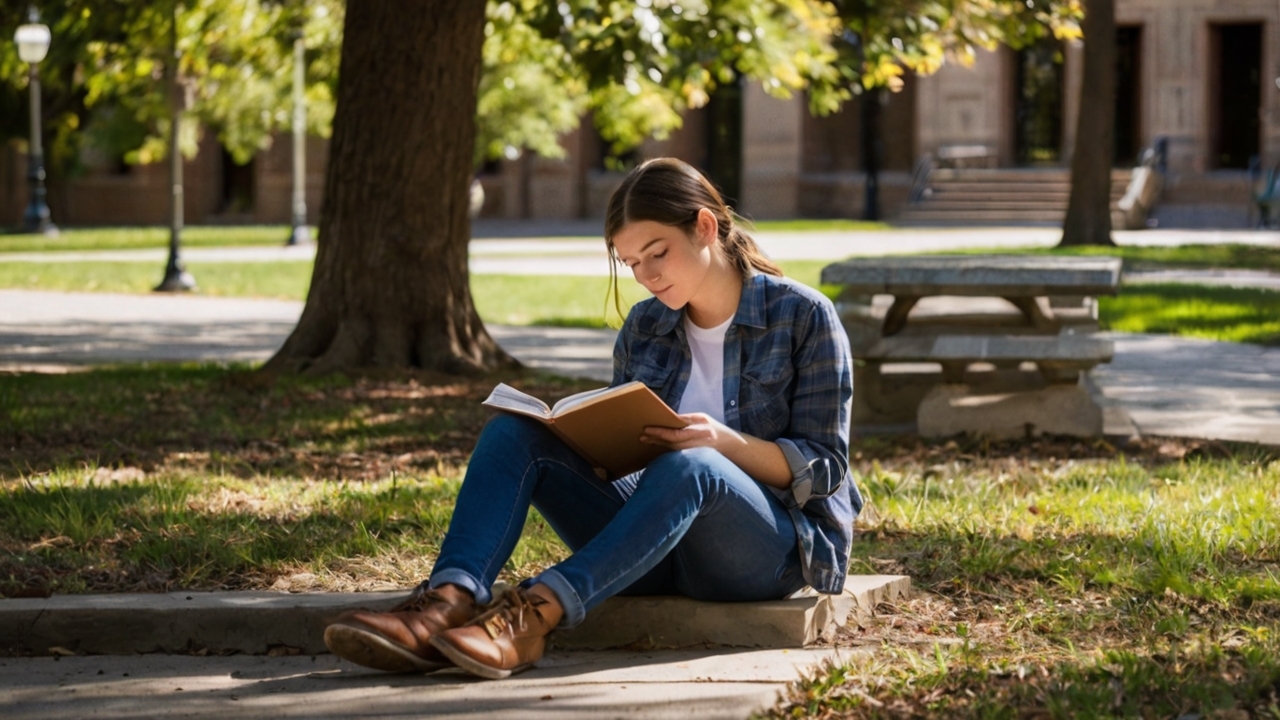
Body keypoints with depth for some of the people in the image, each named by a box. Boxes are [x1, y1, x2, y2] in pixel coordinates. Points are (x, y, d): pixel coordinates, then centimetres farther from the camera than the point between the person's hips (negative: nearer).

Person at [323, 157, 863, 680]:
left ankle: (535, 613, -53)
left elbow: (824, 469, -7)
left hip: (776, 545, -5)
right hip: (660, 547, 5)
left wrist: (726, 442, -24)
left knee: (687, 467, -39)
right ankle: (450, 600, -41)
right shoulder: (644, 328, 11)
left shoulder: (804, 317, -4)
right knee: (515, 431, -14)